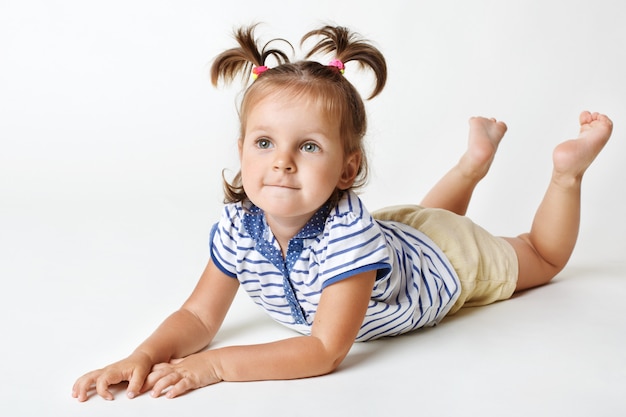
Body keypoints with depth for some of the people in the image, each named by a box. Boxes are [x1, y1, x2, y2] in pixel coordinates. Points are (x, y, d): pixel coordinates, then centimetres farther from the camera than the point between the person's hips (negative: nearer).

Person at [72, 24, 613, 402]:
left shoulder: (346, 234, -48)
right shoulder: (237, 227, -31)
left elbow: (326, 351, -48)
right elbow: (199, 316, -25)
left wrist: (219, 364, -52)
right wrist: (146, 356, -44)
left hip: (450, 258, -4)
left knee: (543, 257, 24)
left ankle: (569, 168, 39)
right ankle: (475, 161, 53)